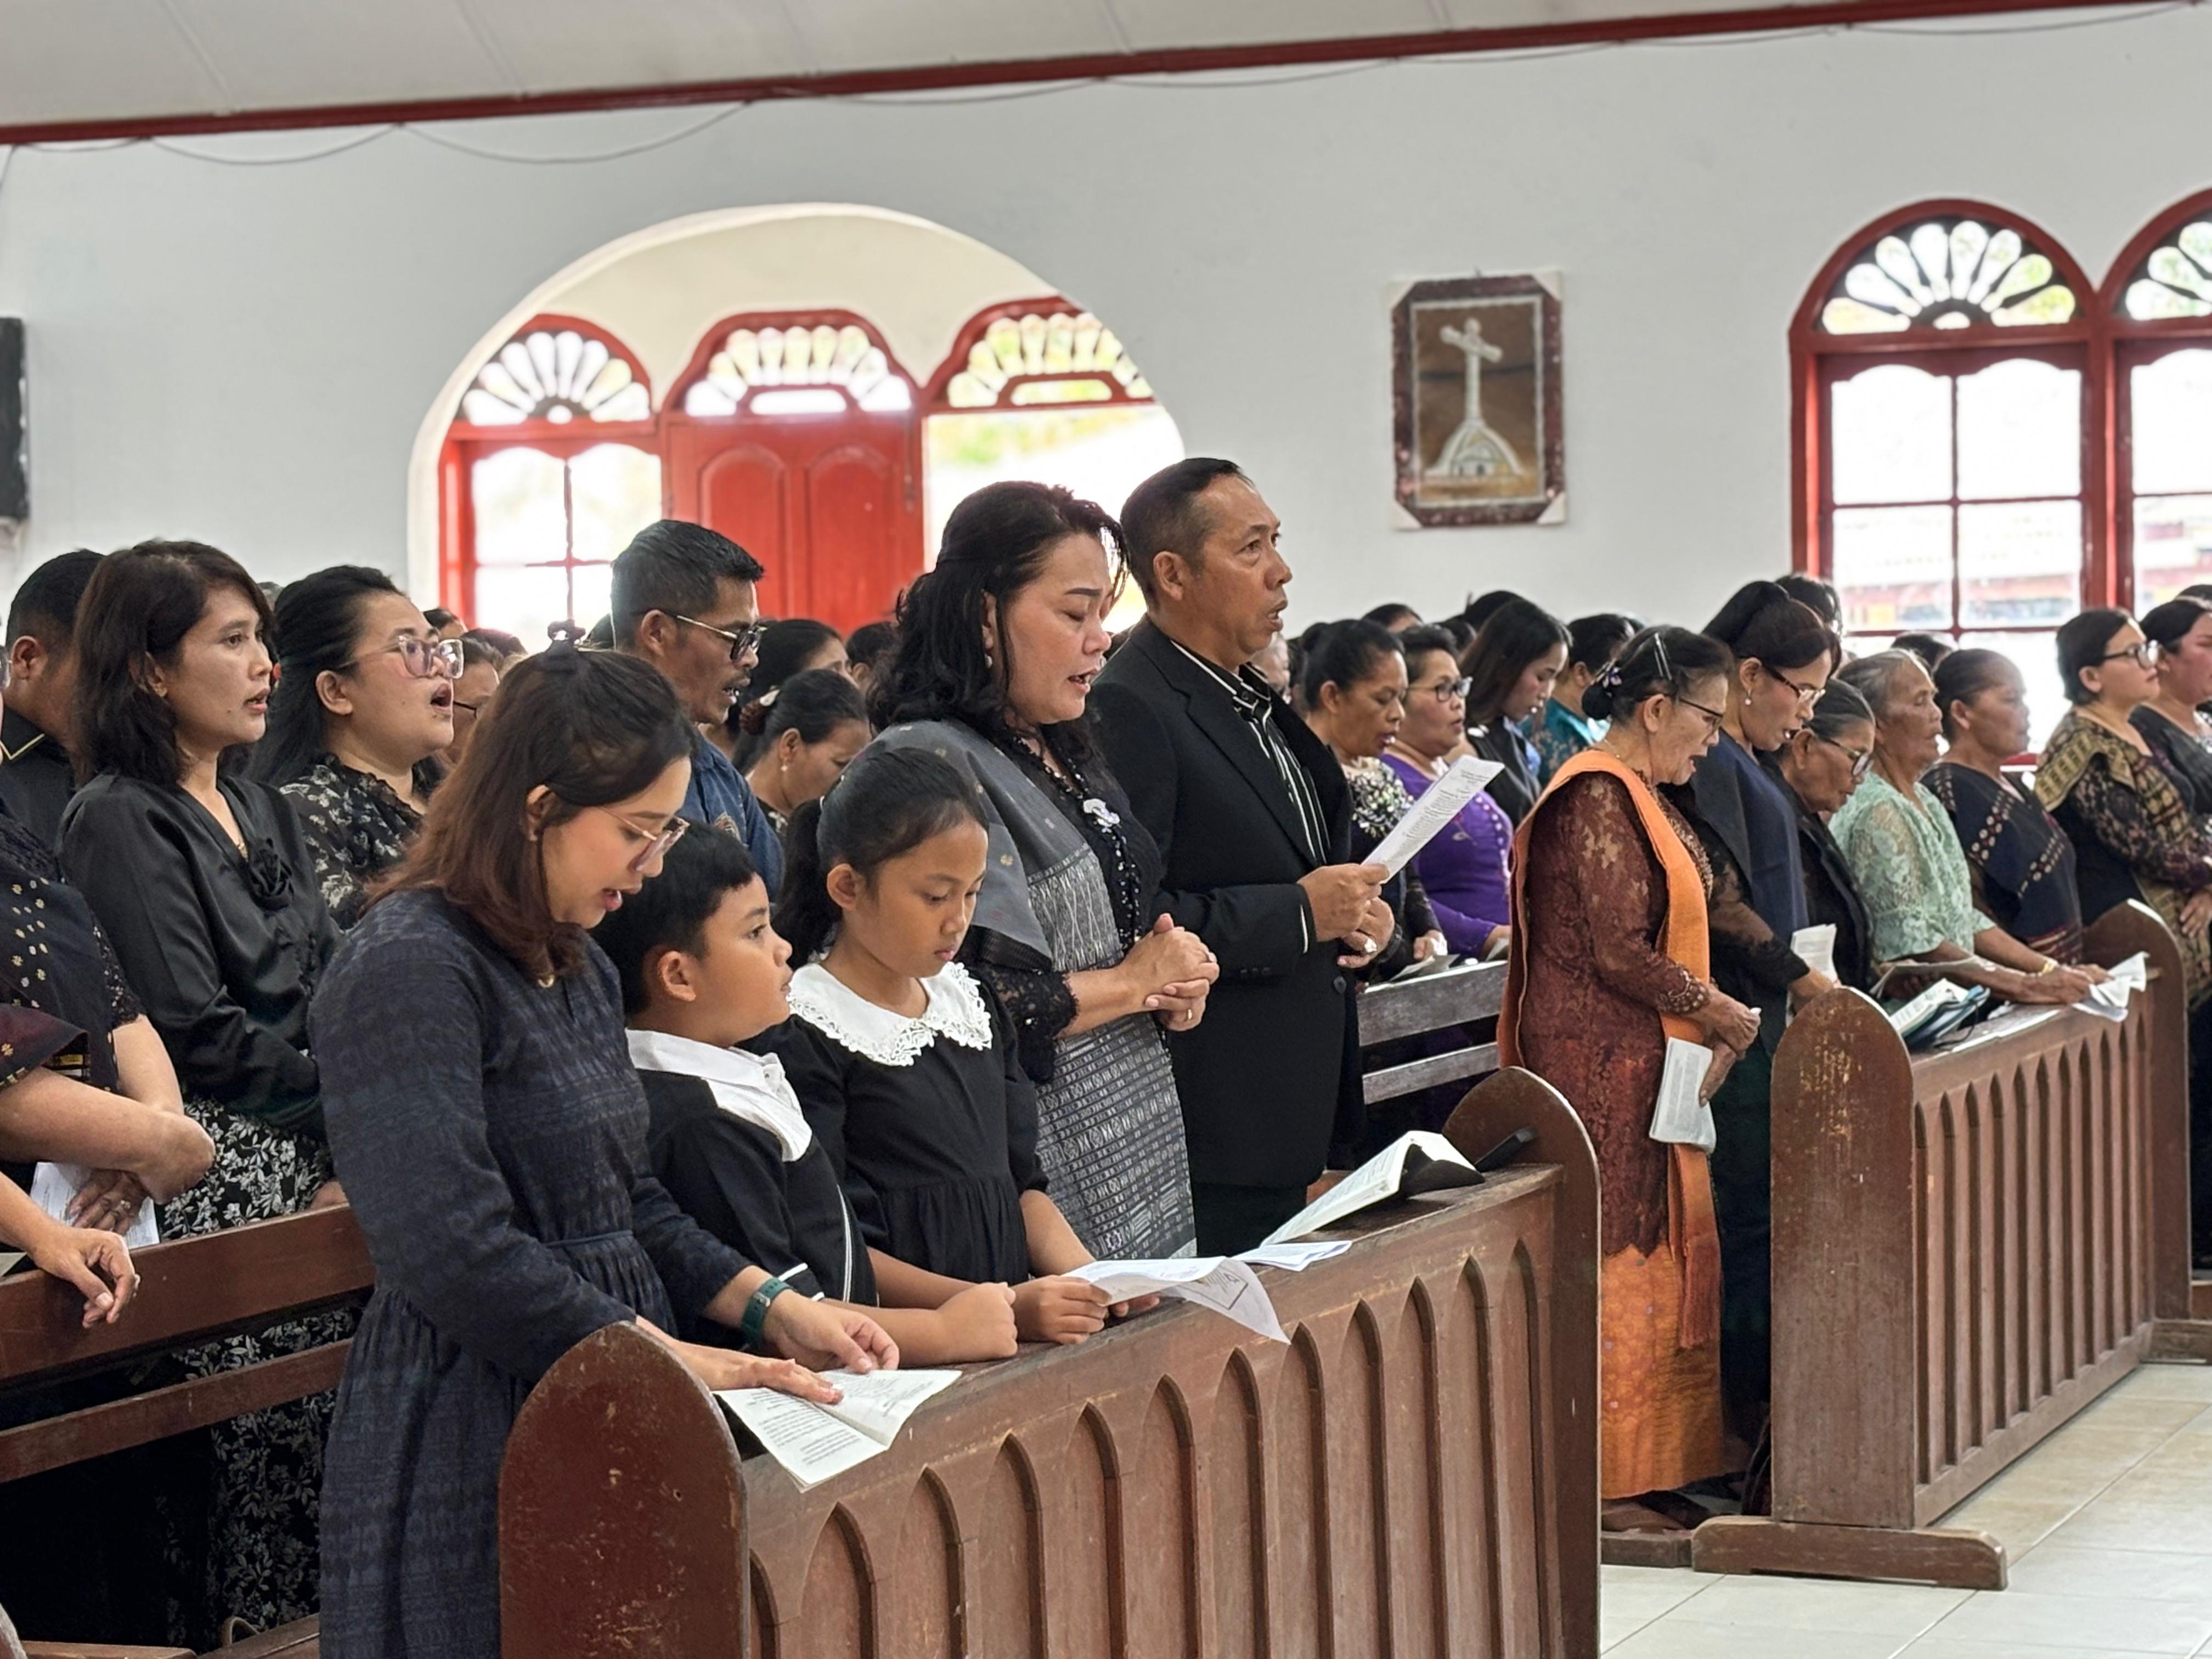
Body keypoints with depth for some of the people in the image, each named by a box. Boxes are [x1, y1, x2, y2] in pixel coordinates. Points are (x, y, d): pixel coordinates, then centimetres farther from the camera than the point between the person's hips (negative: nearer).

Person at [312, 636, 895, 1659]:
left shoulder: (578, 968, 13)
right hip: (472, 1448, -9)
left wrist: (773, 1308, 4)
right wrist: (674, 1360, -22)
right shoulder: (410, 971, -17)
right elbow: (452, 1249, -25)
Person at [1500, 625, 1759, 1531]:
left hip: (1647, 1068, 10)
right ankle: (1605, 1486, -1)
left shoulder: (1639, 796, 17)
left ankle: (1645, 1470, 16)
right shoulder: (1598, 797, -16)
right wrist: (1720, 1012, -10)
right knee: (1617, 1262, -6)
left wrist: (1713, 1024, 7)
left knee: (1663, 1259, 11)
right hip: (1604, 1071, -10)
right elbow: (1618, 952, -21)